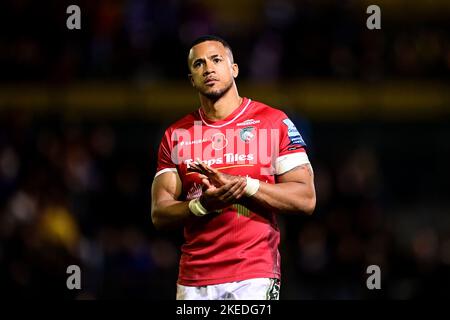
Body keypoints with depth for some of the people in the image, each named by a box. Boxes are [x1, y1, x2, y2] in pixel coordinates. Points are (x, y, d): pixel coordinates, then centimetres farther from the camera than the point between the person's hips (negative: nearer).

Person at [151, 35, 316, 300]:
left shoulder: (273, 122, 3)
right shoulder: (176, 136, 12)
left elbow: (305, 200, -3)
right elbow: (159, 215, 8)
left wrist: (243, 185, -14)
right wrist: (203, 204, -12)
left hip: (255, 275, -3)